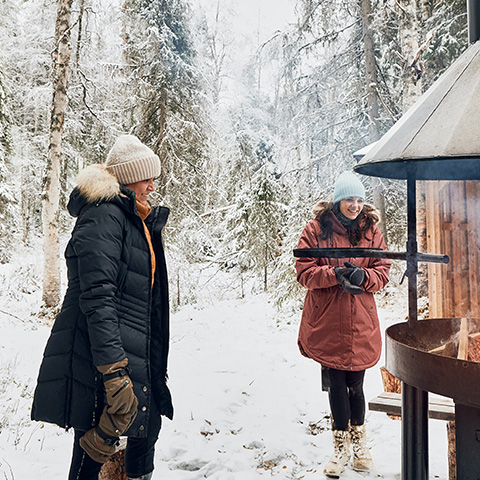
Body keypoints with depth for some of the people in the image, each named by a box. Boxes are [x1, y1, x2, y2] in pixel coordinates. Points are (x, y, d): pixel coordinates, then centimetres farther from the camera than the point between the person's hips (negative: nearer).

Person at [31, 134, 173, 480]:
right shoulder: (103, 217, -14)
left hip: (137, 357, 10)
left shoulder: (137, 220, 18)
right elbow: (96, 298, -23)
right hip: (101, 361, -10)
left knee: (145, 431, 17)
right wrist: (115, 373, -28)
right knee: (94, 452, 0)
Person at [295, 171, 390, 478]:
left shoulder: (371, 230, 6)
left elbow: (383, 271, 5)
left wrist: (363, 276, -16)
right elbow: (304, 271, -5)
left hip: (361, 325, 2)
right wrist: (335, 273, -21)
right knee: (336, 386, 7)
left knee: (355, 385, 11)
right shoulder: (316, 229, -2)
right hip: (327, 323, -1)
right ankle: (342, 446, 26)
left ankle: (358, 440, 35)